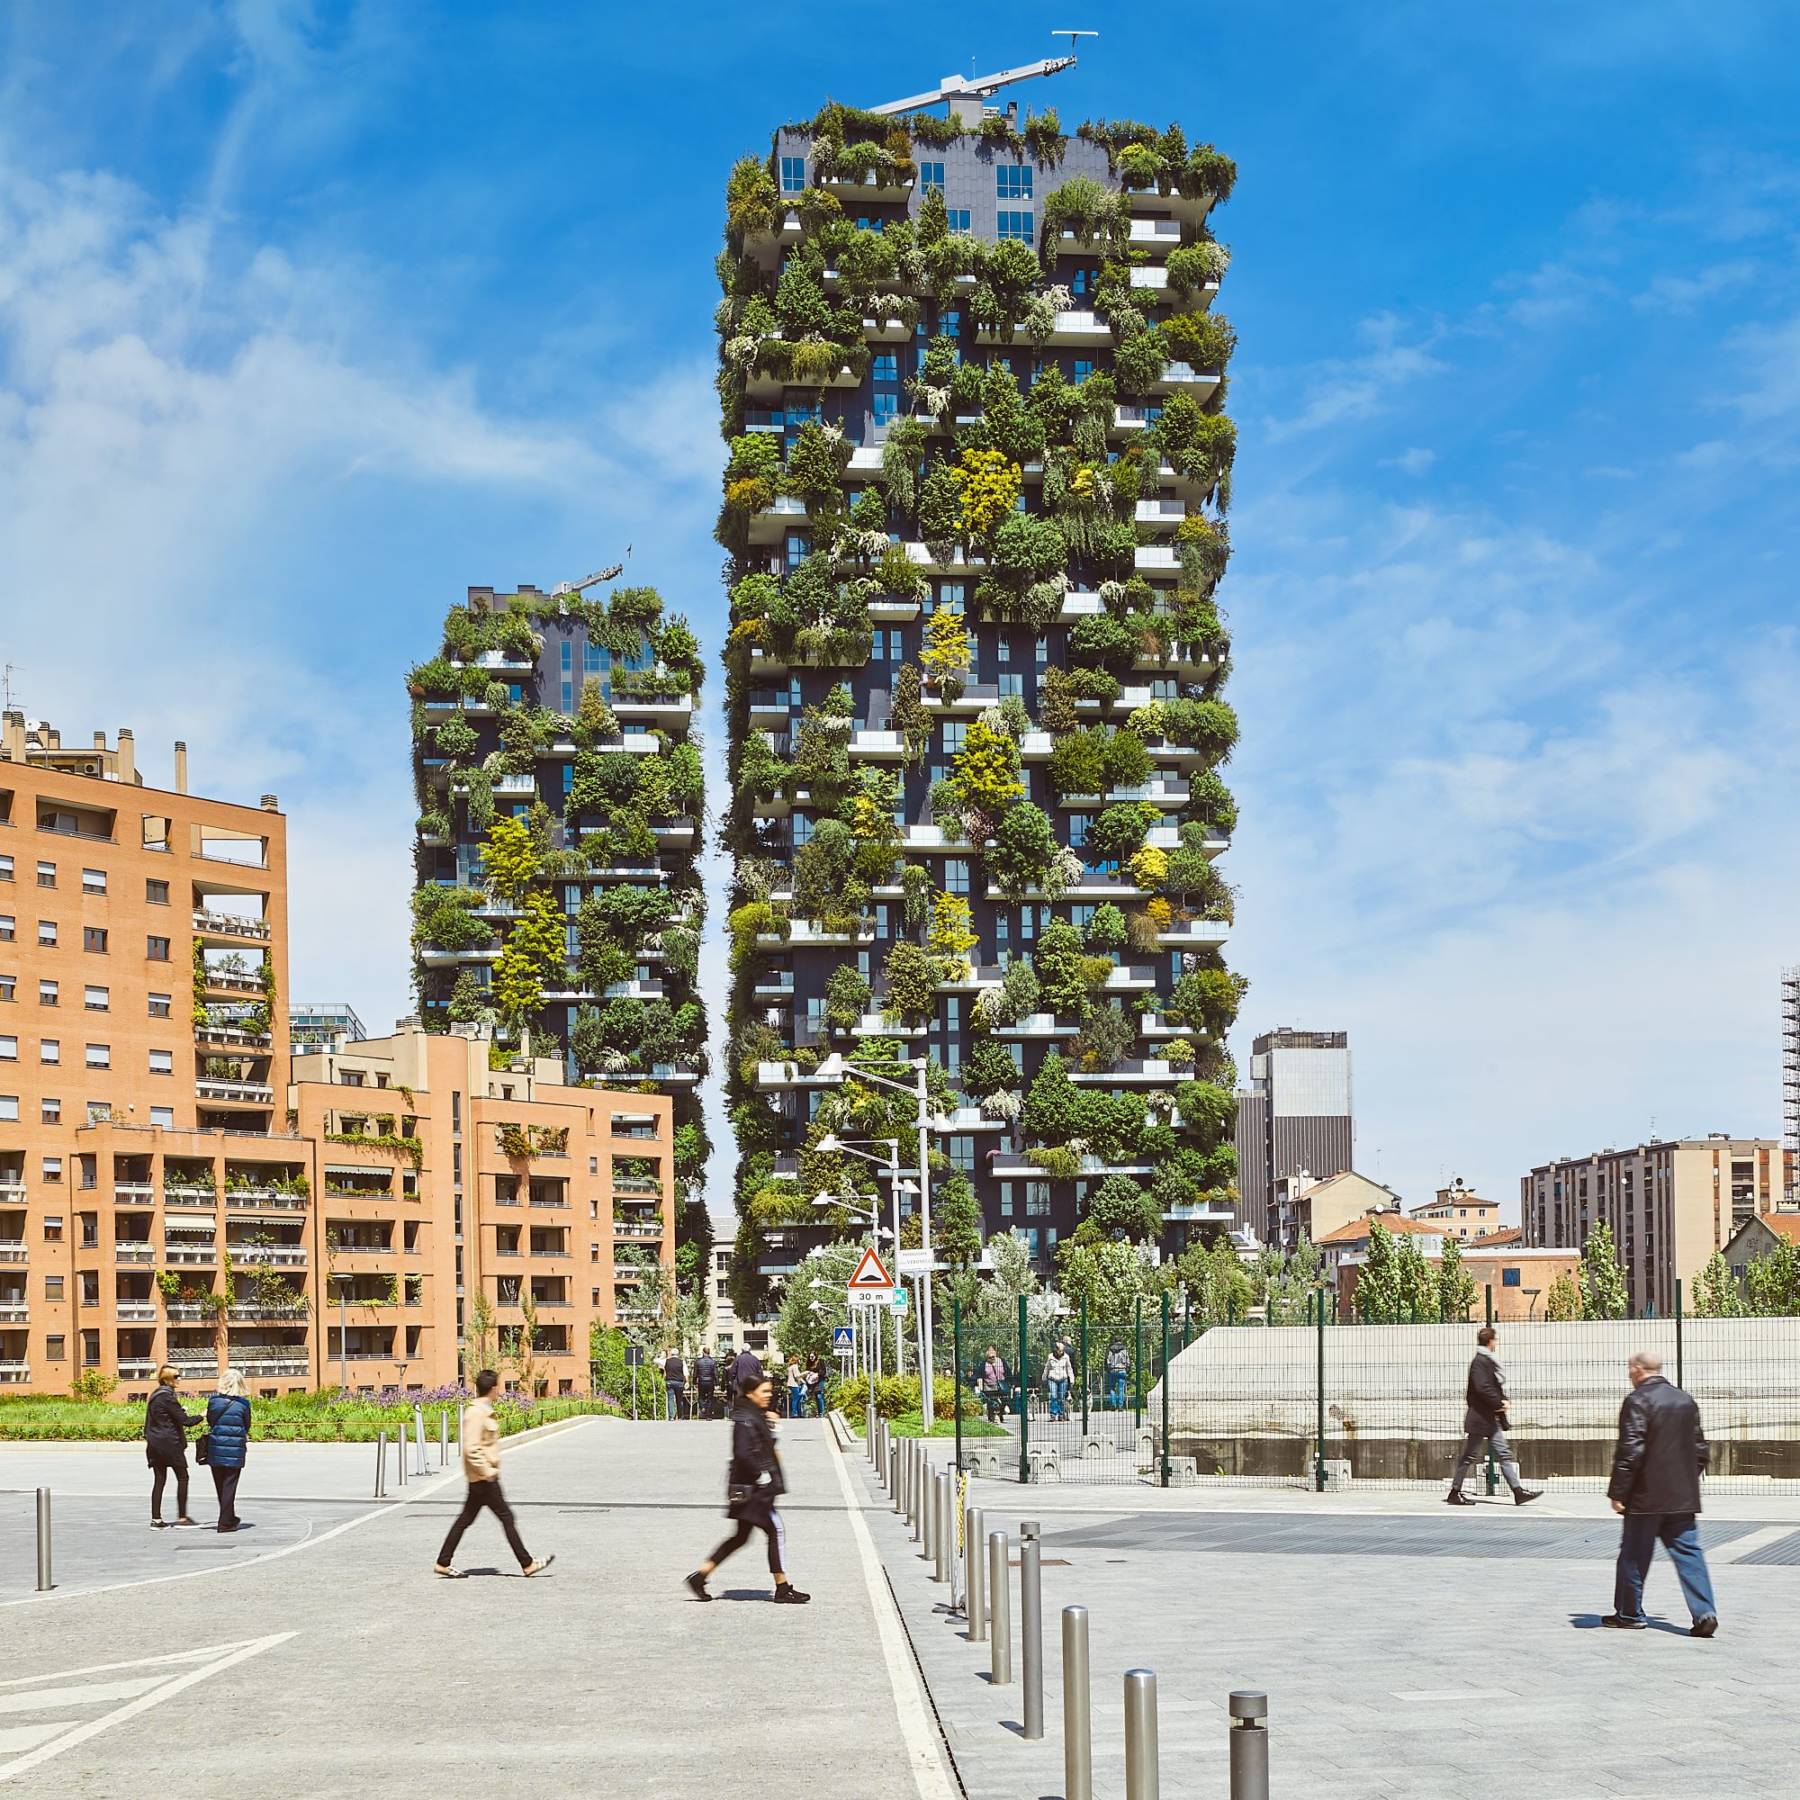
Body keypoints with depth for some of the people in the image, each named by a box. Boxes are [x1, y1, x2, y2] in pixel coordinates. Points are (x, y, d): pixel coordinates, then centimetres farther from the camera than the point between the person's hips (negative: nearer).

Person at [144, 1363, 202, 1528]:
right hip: (170, 1443, -8)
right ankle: (181, 1517, 1)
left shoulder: (155, 1395, 12)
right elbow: (183, 1419, -15)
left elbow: (148, 1422, 18)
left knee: (159, 1480, 7)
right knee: (182, 1478, 1)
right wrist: (201, 1418, -2)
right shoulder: (167, 1396, -15)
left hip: (154, 1443, 8)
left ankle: (155, 1518, 4)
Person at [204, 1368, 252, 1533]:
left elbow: (209, 1422, 7)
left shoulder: (214, 1401, -3)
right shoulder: (243, 1404, -7)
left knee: (220, 1486, 17)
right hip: (235, 1450, -2)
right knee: (229, 1485, 3)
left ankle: (229, 1518, 27)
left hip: (215, 1449, 2)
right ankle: (225, 1522, 0)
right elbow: (246, 1427, 3)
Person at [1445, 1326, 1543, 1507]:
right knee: (1469, 1456, -2)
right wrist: (1499, 1403, -16)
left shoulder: (1490, 1361, 14)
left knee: (1504, 1453, 6)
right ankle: (1454, 1493, 6)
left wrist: (1502, 1401, 1)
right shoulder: (1480, 1361, -16)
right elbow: (1482, 1387, -26)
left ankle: (1519, 1492, 5)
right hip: (1479, 1417, -10)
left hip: (1492, 1418, 10)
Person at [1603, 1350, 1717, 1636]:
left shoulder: (1637, 1401, -12)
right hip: (1683, 1496, 6)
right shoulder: (1686, 1401, 10)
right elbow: (1701, 1450, 14)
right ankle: (1704, 1613, -8)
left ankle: (1629, 1614, 17)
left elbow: (1630, 1451, -17)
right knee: (1688, 1553, 4)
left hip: (1646, 1497, -6)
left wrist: (1617, 1492, -12)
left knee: (1634, 1556, 8)